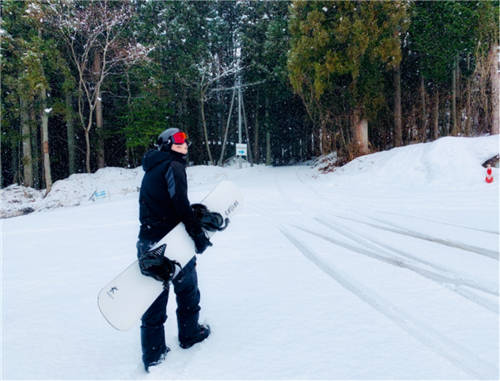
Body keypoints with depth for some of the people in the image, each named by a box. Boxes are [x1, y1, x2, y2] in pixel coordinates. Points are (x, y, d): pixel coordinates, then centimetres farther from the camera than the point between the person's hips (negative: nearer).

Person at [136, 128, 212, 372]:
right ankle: (189, 334, 32)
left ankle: (153, 355, 15)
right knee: (187, 288, 16)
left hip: (148, 241, 8)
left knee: (154, 299, 10)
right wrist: (197, 232, -19)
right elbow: (180, 203, -21)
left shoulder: (151, 171, 18)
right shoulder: (173, 166, -9)